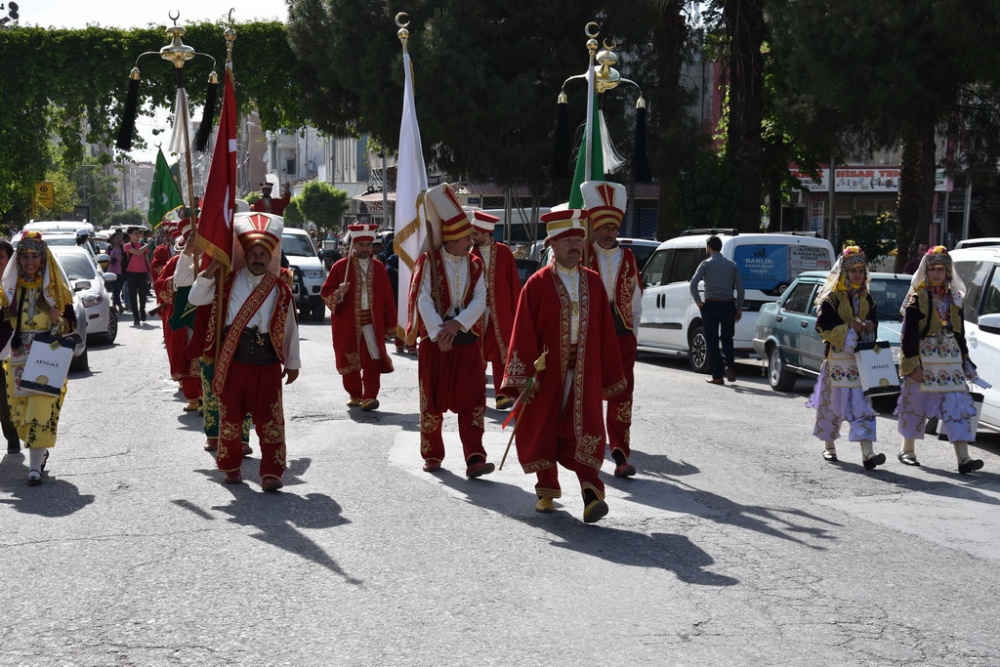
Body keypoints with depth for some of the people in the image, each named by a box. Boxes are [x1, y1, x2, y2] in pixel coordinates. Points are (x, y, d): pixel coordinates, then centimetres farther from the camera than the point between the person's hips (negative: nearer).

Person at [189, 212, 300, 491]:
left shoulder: (280, 289, 4)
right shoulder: (229, 282, 5)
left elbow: (290, 327, 9)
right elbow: (196, 298, 2)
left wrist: (292, 363, 12)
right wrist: (211, 270, -9)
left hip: (267, 363, -1)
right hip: (232, 360, 1)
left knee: (270, 419, -4)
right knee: (230, 416, 10)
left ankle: (271, 473, -2)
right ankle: (230, 466, 24)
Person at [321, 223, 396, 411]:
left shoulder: (379, 268, 5)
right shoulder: (340, 267, 0)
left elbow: (388, 299, 6)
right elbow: (325, 292, 0)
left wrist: (390, 324, 3)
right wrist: (338, 293, -22)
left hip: (373, 323, 0)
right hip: (347, 323, 0)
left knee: (372, 361, -8)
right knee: (349, 361, 8)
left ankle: (369, 396, -8)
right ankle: (355, 395, 22)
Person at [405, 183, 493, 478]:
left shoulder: (474, 265, 6)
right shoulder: (429, 262, -5)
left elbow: (479, 301, -3)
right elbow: (424, 300, -13)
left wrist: (456, 324, -18)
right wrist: (439, 334, -22)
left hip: (467, 338, 3)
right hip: (433, 339, -2)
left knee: (472, 399, -6)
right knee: (432, 400, 6)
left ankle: (474, 459, -9)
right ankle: (432, 456, 19)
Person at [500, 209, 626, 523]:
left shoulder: (593, 282, 5)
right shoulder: (537, 284, -6)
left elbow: (605, 332, 8)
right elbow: (523, 332, -8)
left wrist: (609, 376, 8)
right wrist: (526, 375, -14)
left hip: (584, 373, 2)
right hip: (547, 372, -2)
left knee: (584, 431, -7)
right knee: (543, 430, 8)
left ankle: (591, 494, -14)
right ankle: (547, 491, 24)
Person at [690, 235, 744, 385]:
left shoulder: (706, 264, -3)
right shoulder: (732, 265, 5)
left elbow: (693, 284, -15)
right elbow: (740, 287, 2)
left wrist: (698, 302, -4)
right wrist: (739, 308, 8)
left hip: (710, 306, -3)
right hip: (728, 305, 3)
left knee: (712, 341, 4)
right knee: (727, 338, 17)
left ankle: (717, 376, 3)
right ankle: (729, 365, -7)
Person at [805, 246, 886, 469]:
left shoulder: (866, 298, 12)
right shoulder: (832, 298, -4)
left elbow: (874, 321, 18)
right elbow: (822, 327, -8)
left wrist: (868, 326, -5)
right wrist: (847, 329, -18)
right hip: (838, 358, -4)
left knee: (863, 403, -6)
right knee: (834, 401, 5)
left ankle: (868, 453, -15)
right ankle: (829, 446, 25)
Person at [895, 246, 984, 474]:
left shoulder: (954, 299, 10)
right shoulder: (917, 298, -5)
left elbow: (960, 334, 17)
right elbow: (909, 335, -9)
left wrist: (966, 362, 15)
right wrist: (912, 364, -15)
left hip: (951, 362, 4)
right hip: (923, 362, -4)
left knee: (957, 407, -6)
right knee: (915, 404, 7)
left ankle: (963, 458, -12)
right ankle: (907, 451, 25)